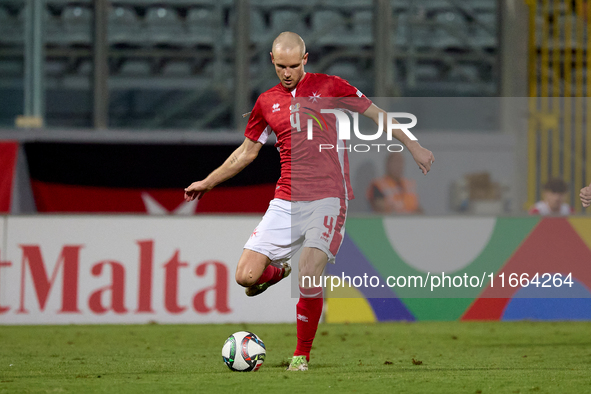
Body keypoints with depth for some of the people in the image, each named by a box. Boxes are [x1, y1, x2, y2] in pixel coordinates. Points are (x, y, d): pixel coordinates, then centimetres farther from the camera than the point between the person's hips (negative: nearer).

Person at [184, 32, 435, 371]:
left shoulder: (328, 86, 3)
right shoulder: (267, 103, 12)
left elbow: (376, 114, 9)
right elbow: (248, 151, 25)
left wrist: (413, 146, 7)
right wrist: (208, 182, 28)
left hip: (327, 199, -3)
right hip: (286, 201, 4)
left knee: (309, 279, -18)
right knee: (246, 276, -9)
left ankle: (302, 355, 0)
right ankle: (277, 271, 28)